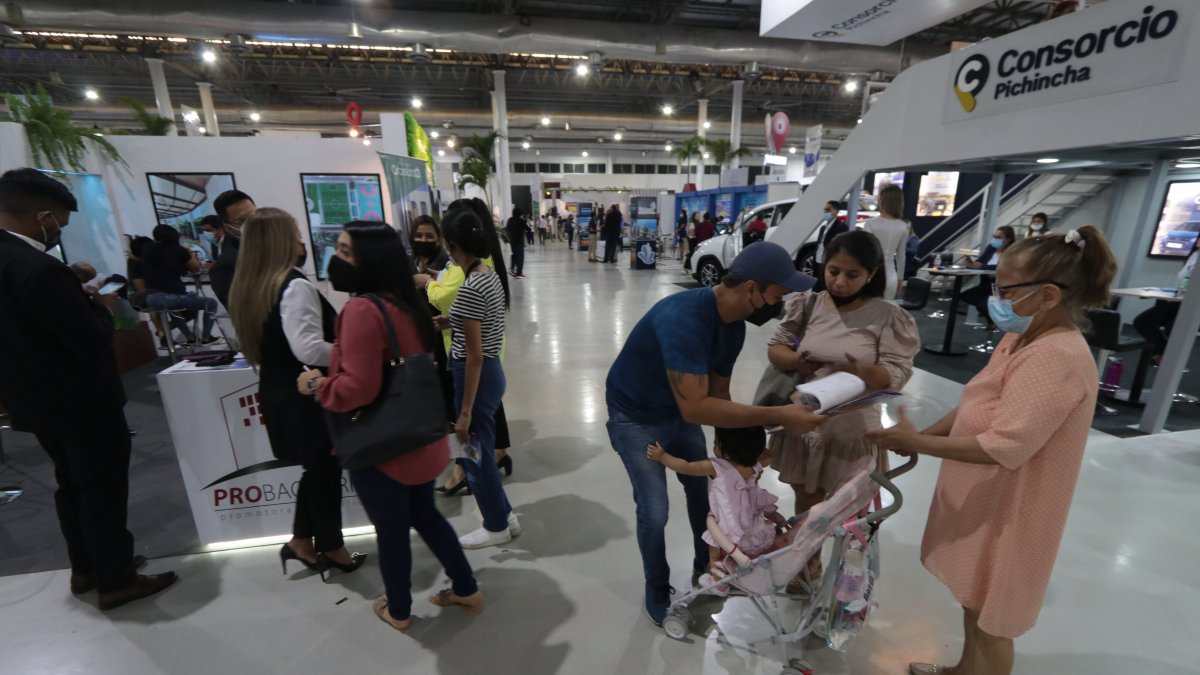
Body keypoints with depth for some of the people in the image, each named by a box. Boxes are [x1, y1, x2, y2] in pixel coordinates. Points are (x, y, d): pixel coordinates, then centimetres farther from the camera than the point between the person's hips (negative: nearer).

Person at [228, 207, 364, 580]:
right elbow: (310, 349, -32)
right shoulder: (295, 286, -22)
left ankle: (302, 543, 36)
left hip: (276, 395, 8)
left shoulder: (243, 289, 6)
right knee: (326, 471, 11)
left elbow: (259, 344, 17)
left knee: (315, 469, 23)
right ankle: (331, 549, 30)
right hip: (308, 398, -8)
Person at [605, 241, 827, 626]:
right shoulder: (684, 318, -37)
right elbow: (696, 407, -42)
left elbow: (717, 396, -3)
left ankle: (707, 567, 44)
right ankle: (656, 589, 28)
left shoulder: (735, 325, -9)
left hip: (680, 413, 8)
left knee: (704, 491, 18)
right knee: (654, 512, -2)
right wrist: (777, 415, -39)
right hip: (635, 419, -7)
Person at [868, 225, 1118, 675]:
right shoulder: (1022, 340, 5)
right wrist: (921, 435, 0)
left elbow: (1004, 448, -31)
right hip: (983, 499, 9)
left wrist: (917, 442, -26)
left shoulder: (1057, 358, -27)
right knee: (974, 601, 28)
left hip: (1005, 511, -9)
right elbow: (977, 406, 9)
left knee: (990, 618, 12)